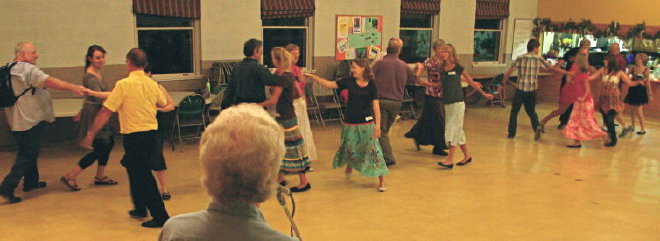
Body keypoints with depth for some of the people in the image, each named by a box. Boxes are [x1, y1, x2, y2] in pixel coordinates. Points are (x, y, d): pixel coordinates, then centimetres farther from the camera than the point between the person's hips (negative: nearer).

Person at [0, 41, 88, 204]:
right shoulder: (28, 69, -16)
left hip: (17, 121, 10)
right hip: (29, 120, -10)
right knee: (28, 155, -5)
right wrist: (74, 88, -30)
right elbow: (49, 82, -27)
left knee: (27, 152, 21)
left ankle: (31, 182, 33)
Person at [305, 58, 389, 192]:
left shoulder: (371, 84, -5)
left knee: (373, 150, -3)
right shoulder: (349, 81, 0)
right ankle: (349, 166, 47)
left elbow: (376, 106, -6)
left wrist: (378, 126, -11)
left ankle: (381, 181, 5)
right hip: (350, 122, 3)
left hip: (366, 123, -3)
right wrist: (311, 76, -6)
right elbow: (329, 84, 0)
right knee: (349, 149, 14)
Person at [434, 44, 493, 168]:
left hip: (458, 103, -6)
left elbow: (471, 82, 2)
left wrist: (484, 94, 11)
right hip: (447, 103, 6)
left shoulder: (458, 67, -7)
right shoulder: (441, 69, 6)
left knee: (453, 131, -8)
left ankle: (450, 160, -8)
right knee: (458, 131, 12)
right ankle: (467, 156, 25)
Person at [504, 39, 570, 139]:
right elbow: (553, 68, 6)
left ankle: (511, 133, 11)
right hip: (532, 90, 1)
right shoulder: (539, 59, 2)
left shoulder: (520, 58, -1)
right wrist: (567, 72, 16)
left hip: (520, 89, -1)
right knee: (531, 111, 18)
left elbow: (509, 71, -7)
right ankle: (537, 127, -4)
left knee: (514, 111, 11)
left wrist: (506, 80, 8)